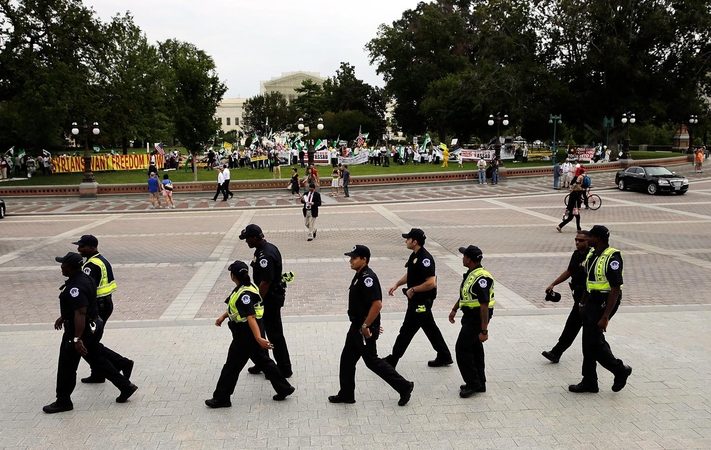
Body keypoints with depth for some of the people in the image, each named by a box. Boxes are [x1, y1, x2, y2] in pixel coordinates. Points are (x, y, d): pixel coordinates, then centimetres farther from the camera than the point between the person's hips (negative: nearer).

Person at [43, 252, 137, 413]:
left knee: (66, 367, 5)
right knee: (98, 360, 17)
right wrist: (63, 317, 32)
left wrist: (77, 339, -33)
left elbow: (80, 313, -31)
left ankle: (63, 402, 19)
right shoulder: (84, 278, 7)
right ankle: (126, 386, 19)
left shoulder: (75, 287, -25)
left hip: (81, 330, -10)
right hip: (93, 326, 10)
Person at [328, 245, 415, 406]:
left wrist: (366, 326, -23)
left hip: (365, 329, -10)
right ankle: (346, 394, 25)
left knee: (372, 361, 0)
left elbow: (377, 304, -29)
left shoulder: (368, 278, -23)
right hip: (357, 326, 10)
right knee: (347, 358, 14)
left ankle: (404, 386, 10)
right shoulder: (359, 275, 9)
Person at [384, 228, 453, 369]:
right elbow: (410, 275, 21)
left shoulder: (425, 259, -24)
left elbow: (431, 283, -29)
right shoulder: (414, 255, 6)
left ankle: (392, 361, 10)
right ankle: (444, 357, 29)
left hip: (421, 302, -10)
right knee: (430, 328, 18)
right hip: (417, 300, 10)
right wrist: (397, 284, 10)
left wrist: (412, 290, -20)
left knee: (406, 331, 0)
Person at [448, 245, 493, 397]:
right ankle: (479, 383, 25)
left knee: (462, 348, -6)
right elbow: (464, 294, 23)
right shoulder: (471, 274, 7)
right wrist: (454, 309, 25)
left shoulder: (481, 278, -26)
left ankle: (473, 383, 3)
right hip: (470, 316, 10)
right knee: (474, 348, 15)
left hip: (477, 318, -10)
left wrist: (484, 330, -27)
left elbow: (485, 306, -27)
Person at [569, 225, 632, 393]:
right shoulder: (592, 255, 8)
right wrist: (582, 304, 23)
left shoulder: (612, 257, -20)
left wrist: (605, 317, -24)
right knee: (588, 342, 11)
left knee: (594, 342, -6)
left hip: (604, 303, -9)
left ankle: (620, 370, 15)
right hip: (592, 301, 9)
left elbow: (616, 289, -22)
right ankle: (589, 382, 20)